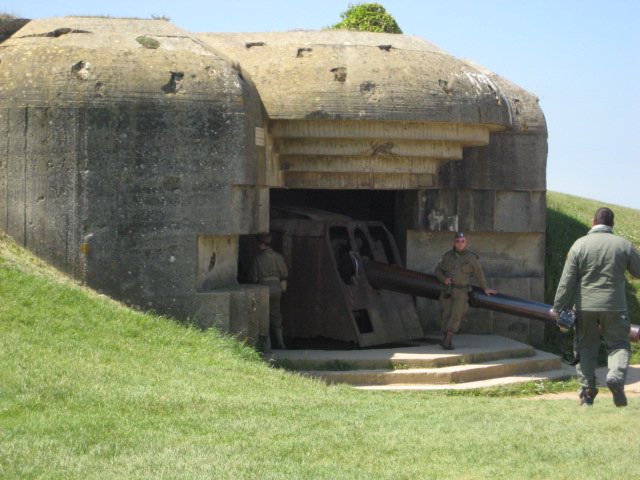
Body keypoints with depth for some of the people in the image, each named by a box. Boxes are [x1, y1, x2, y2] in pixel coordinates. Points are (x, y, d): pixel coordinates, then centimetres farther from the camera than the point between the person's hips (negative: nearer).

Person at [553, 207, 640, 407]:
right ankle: (616, 376, -21)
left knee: (585, 348, 11)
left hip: (585, 307, 0)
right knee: (619, 345, 7)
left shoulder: (579, 245, -2)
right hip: (614, 307, 0)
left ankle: (587, 392, 5)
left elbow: (566, 282, -4)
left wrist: (559, 309, 0)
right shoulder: (624, 245, 0)